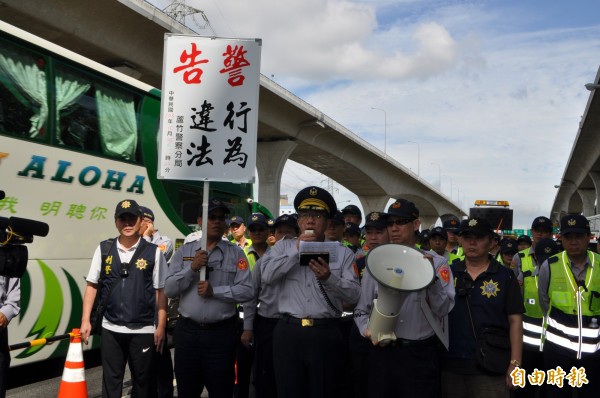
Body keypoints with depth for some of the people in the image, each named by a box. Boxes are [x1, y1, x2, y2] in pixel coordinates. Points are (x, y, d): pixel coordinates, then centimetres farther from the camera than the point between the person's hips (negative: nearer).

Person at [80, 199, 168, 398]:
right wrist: (85, 320, 2)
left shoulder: (153, 252, -4)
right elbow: (92, 286, 7)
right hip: (110, 329, 2)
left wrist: (161, 326, -5)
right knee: (110, 382, 14)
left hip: (143, 330, -2)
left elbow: (161, 292, -3)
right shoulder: (103, 249, 3)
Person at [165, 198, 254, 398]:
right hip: (187, 331, 2)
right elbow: (169, 289, -2)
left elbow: (247, 291, -8)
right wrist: (192, 268, -14)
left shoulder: (236, 253, 0)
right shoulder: (184, 251, 5)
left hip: (221, 333, -2)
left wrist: (215, 291, -17)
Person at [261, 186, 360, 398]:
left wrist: (329, 278, -21)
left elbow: (353, 295, -4)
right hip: (288, 332, 1)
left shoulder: (343, 253, 6)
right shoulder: (284, 247, 10)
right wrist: (296, 250, -9)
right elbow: (266, 277, -7)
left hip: (326, 334, -1)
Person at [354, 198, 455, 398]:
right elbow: (361, 310, 9)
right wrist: (369, 331, -8)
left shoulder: (436, 262, 0)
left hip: (421, 353, -2)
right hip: (383, 351, 2)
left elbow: (443, 309, -9)